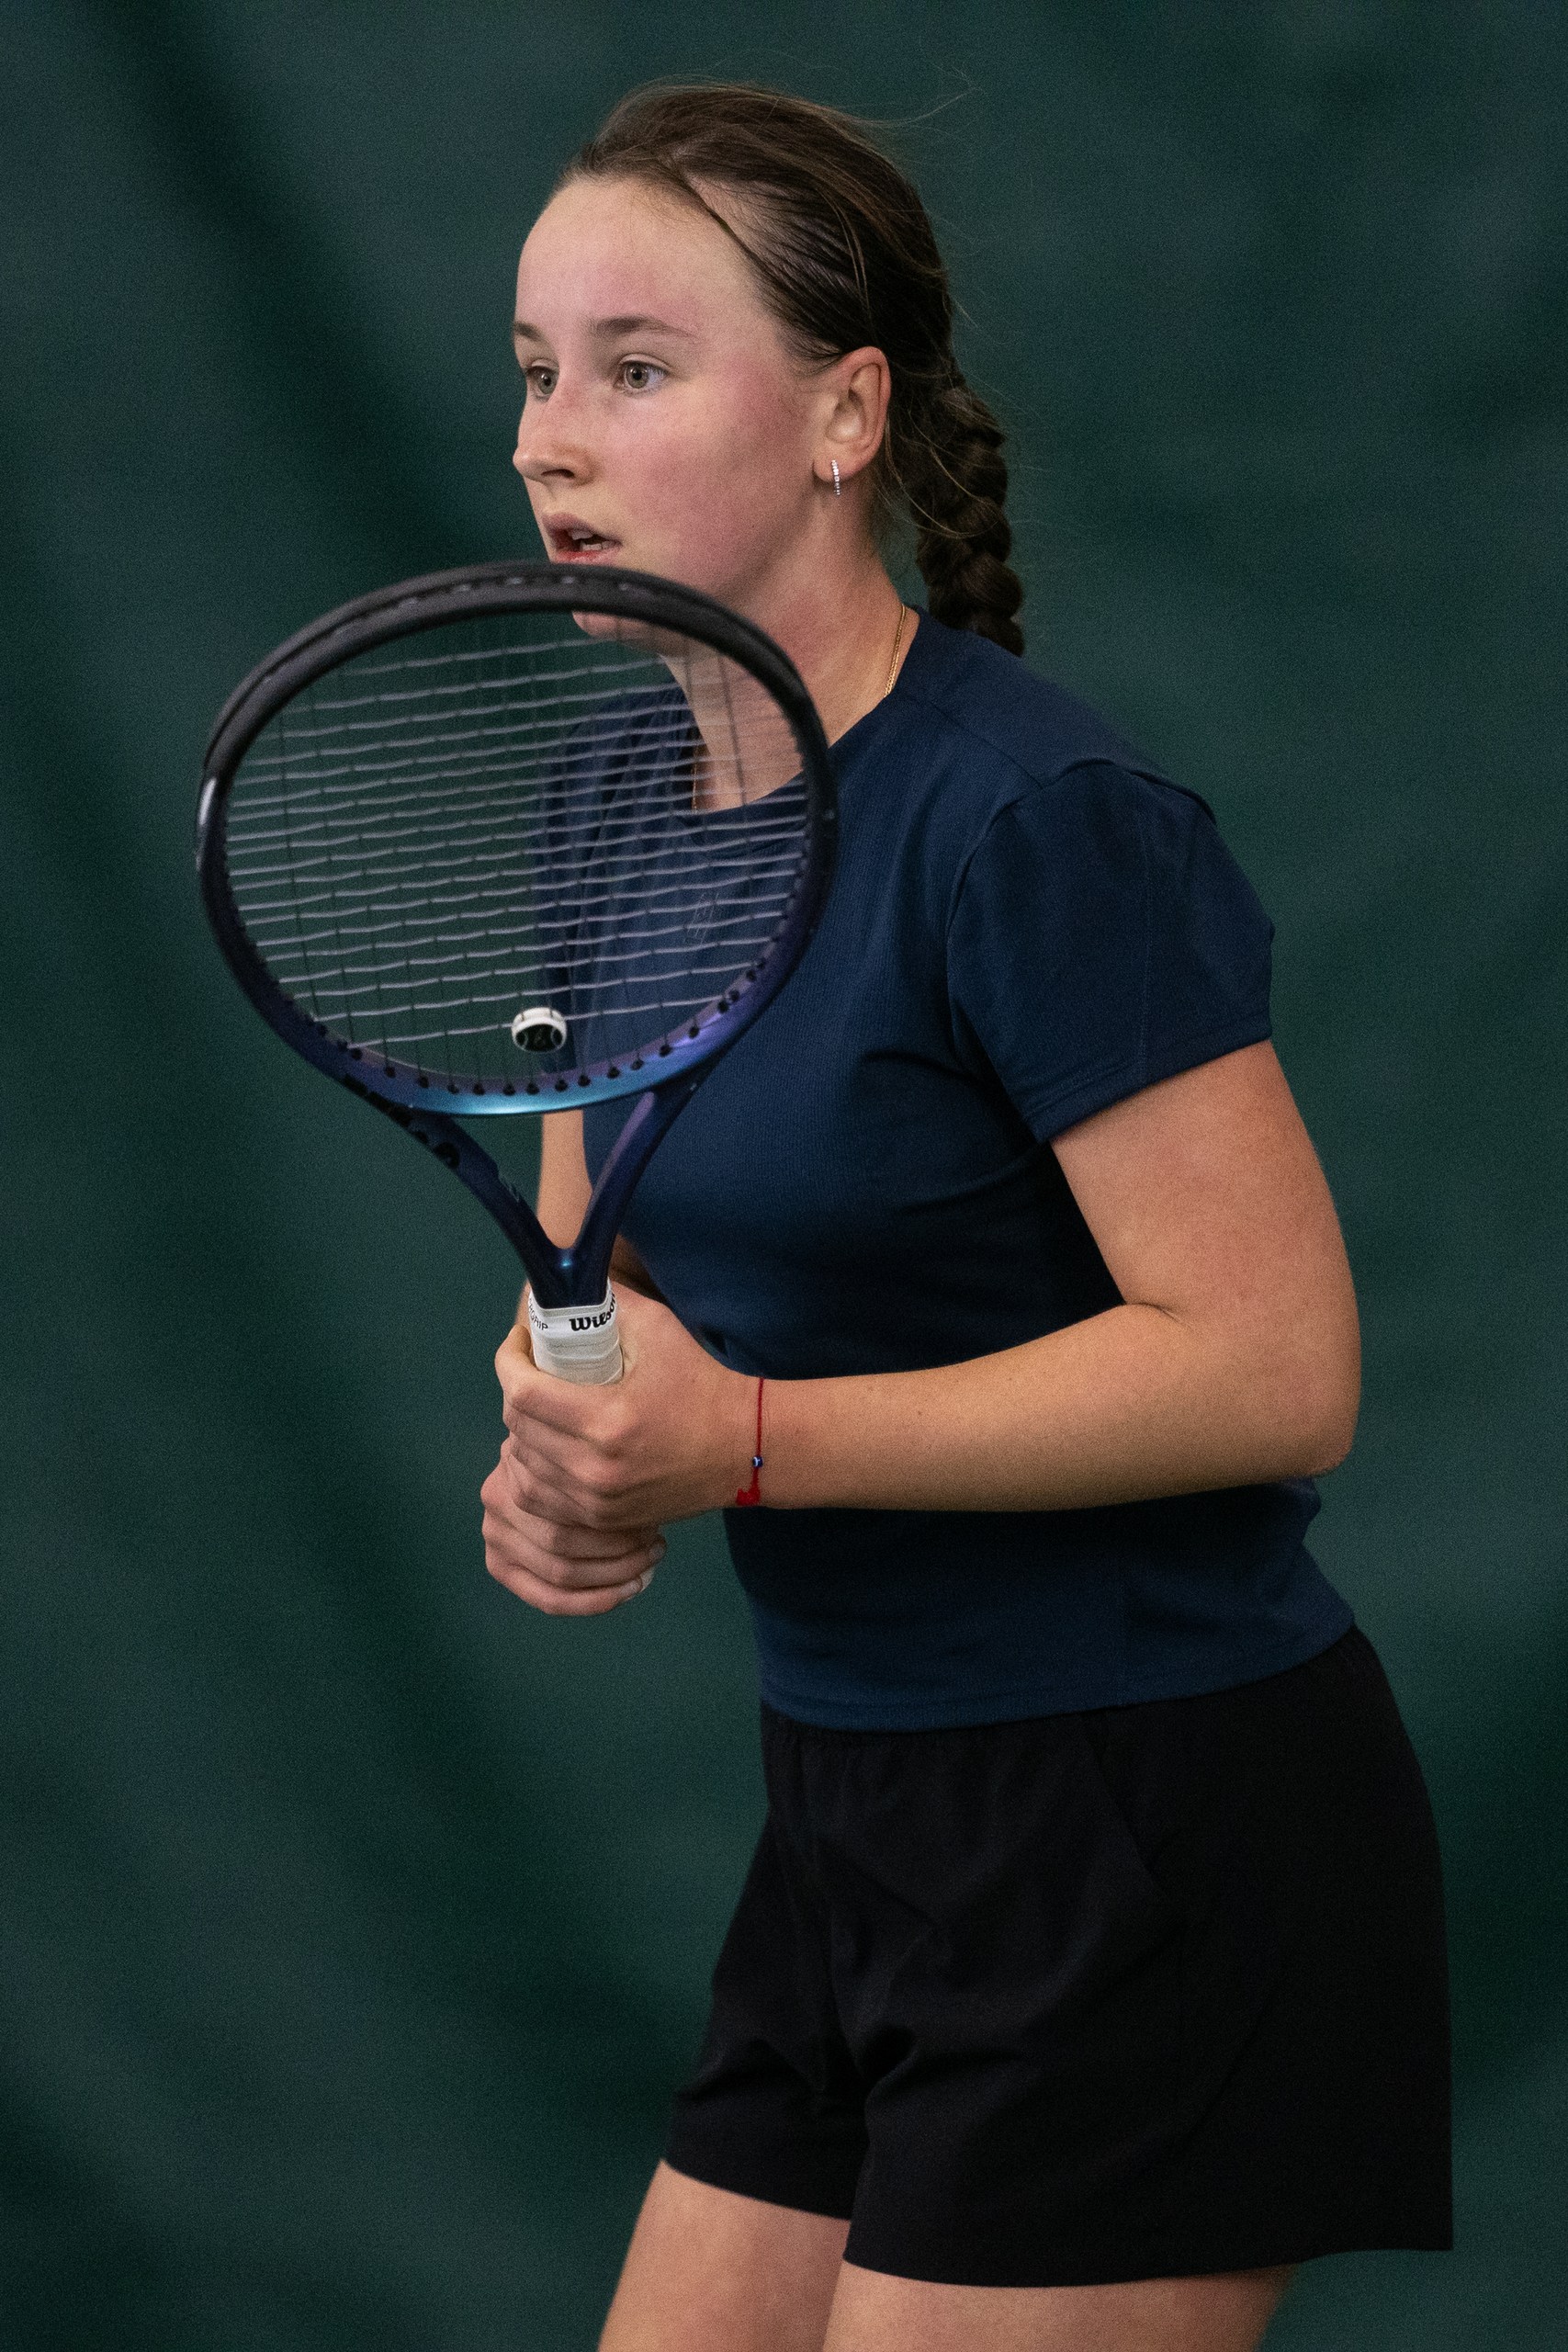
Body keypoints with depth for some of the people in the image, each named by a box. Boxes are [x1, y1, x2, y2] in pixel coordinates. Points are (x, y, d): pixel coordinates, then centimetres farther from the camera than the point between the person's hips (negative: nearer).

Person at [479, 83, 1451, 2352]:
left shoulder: (1039, 824, -19)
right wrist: (572, 1462, -4)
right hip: (867, 1816, 9)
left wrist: (744, 1440, -25)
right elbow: (600, 1266, 20)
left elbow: (1274, 1365, -22)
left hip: (1149, 1841, -9)